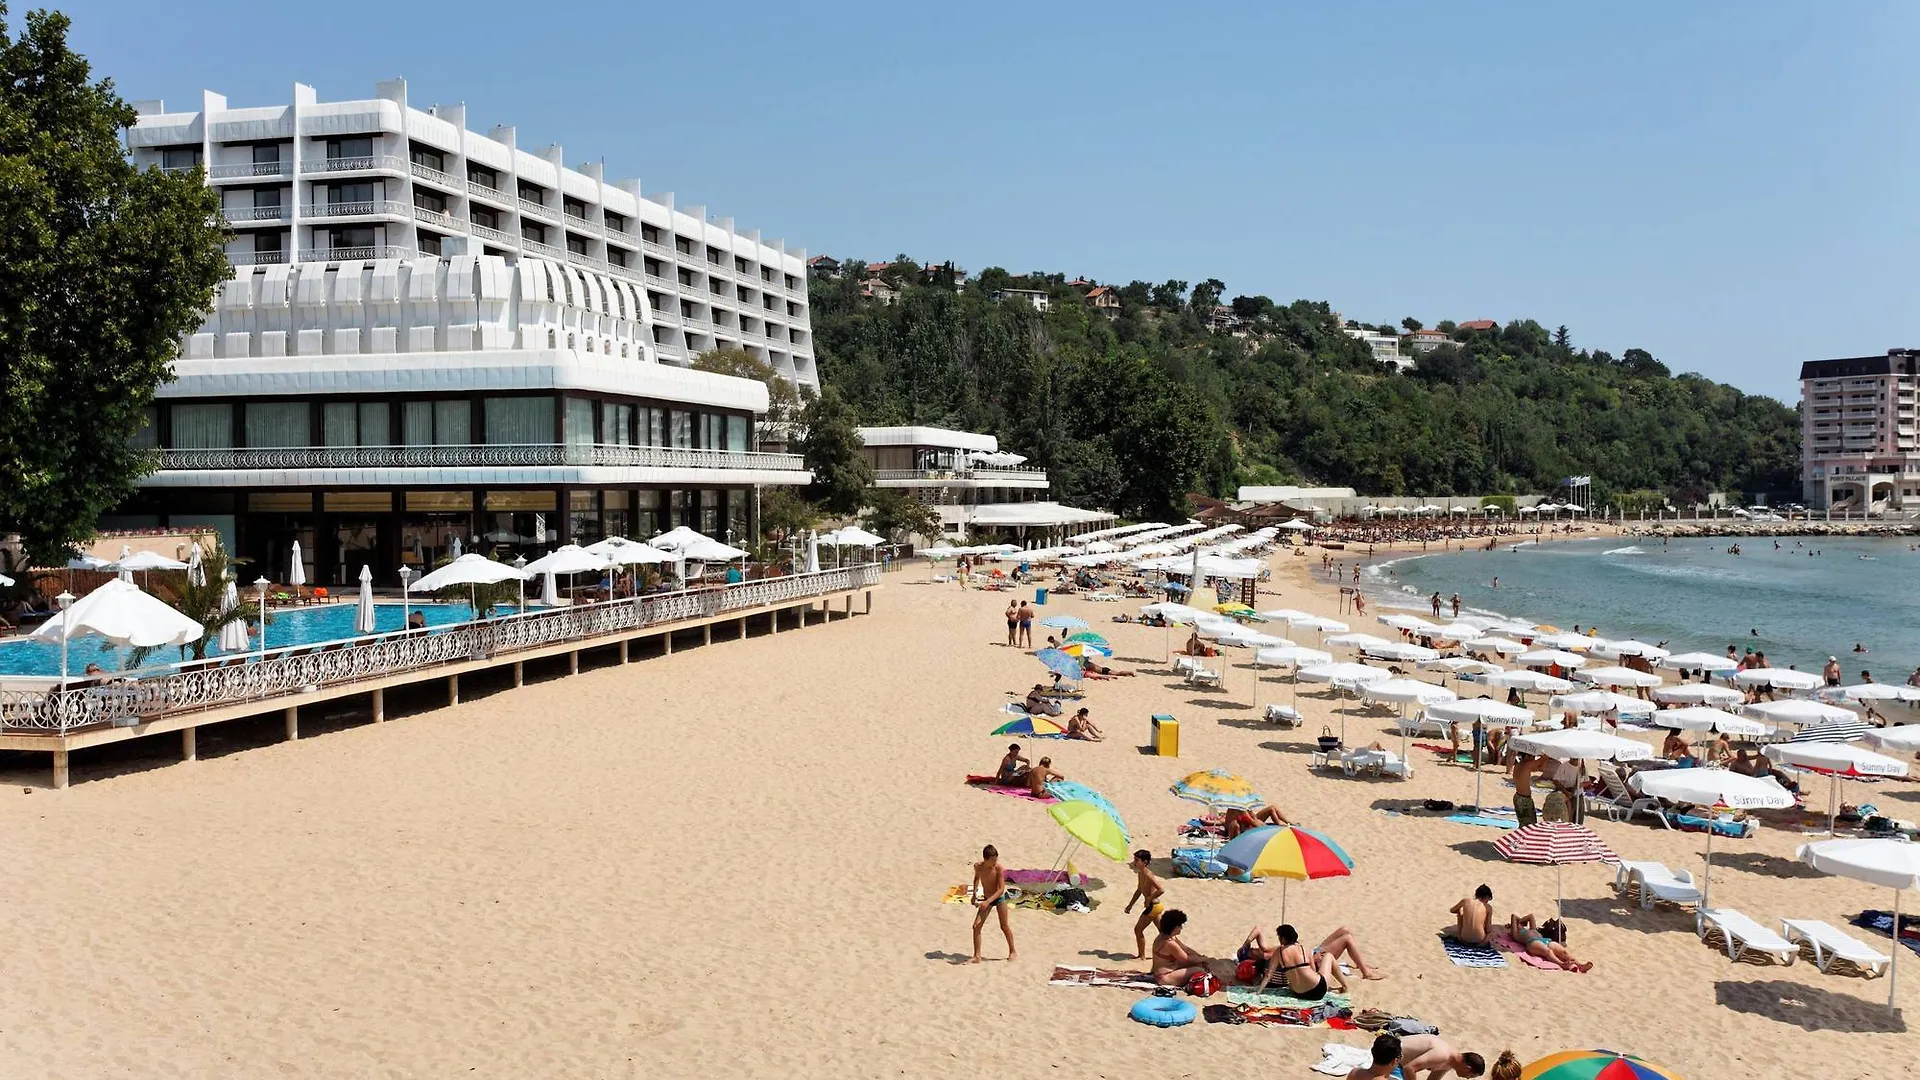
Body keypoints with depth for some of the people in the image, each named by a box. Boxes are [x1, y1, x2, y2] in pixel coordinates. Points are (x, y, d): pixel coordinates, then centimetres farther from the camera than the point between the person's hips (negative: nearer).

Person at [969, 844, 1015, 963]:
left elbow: (1001, 889, -25)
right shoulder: (978, 866, -13)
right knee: (976, 926, -6)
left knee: (1004, 926, 7)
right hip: (986, 899, 4)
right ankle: (977, 956, 2)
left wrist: (988, 902, -33)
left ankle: (1012, 951, 29)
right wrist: (974, 893, 5)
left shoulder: (998, 868, -24)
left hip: (999, 898, -4)